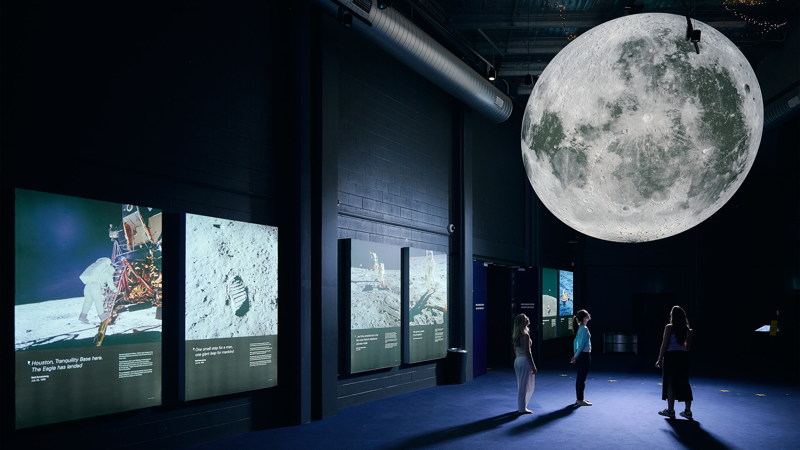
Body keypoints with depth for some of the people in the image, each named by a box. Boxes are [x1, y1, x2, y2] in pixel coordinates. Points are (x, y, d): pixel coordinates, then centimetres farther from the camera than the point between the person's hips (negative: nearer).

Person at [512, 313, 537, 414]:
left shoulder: (515, 336, 8)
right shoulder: (525, 335, -17)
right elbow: (527, 352, -18)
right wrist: (533, 366, -13)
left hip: (517, 361, 8)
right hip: (525, 361, -8)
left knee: (521, 386, 17)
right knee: (525, 386, 1)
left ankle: (521, 407, 23)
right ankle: (522, 409, 6)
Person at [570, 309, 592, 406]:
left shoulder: (580, 328, 11)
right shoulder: (585, 329, -16)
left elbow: (575, 342, 17)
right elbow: (582, 344, -19)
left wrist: (575, 354, 19)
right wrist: (576, 356, -14)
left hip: (581, 355, 9)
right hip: (585, 355, -9)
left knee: (580, 378, 13)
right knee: (582, 378, -4)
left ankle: (579, 399, 20)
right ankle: (580, 400, 1)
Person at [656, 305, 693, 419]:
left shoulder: (669, 328, -8)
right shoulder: (688, 330, 8)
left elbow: (665, 345, -9)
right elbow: (687, 346, 12)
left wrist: (660, 359, -5)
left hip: (671, 356, -5)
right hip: (683, 356, 5)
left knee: (670, 383, 2)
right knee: (684, 383, 10)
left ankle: (670, 410, 5)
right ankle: (688, 410, 11)